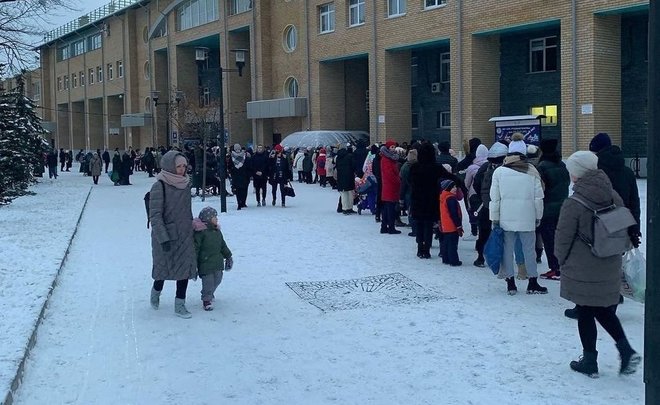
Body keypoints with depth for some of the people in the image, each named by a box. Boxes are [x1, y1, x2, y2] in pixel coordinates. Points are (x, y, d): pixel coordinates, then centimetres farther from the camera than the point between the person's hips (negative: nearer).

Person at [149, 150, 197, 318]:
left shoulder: (185, 185, 4)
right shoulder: (159, 186, -15)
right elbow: (155, 216, -17)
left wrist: (192, 227, 18)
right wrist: (163, 238, -23)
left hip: (184, 235, 5)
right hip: (165, 236, -5)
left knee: (185, 268, 4)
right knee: (163, 267, 8)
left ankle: (180, 304, 14)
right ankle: (156, 291, 39)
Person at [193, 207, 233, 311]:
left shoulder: (217, 231, 10)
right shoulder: (200, 232, -15)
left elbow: (223, 245, 22)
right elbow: (195, 248, -15)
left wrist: (228, 256, 24)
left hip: (217, 263, 8)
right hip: (205, 262, -7)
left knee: (217, 279, 16)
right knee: (208, 281, -6)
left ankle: (210, 294, 40)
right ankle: (206, 300, 10)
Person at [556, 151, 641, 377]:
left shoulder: (573, 205, -19)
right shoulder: (614, 198, -2)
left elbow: (563, 239, -11)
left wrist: (562, 261, 7)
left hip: (581, 272, -5)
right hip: (610, 271, 5)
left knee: (585, 315, 9)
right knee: (604, 311, 20)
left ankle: (589, 361, 18)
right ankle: (626, 350, 5)